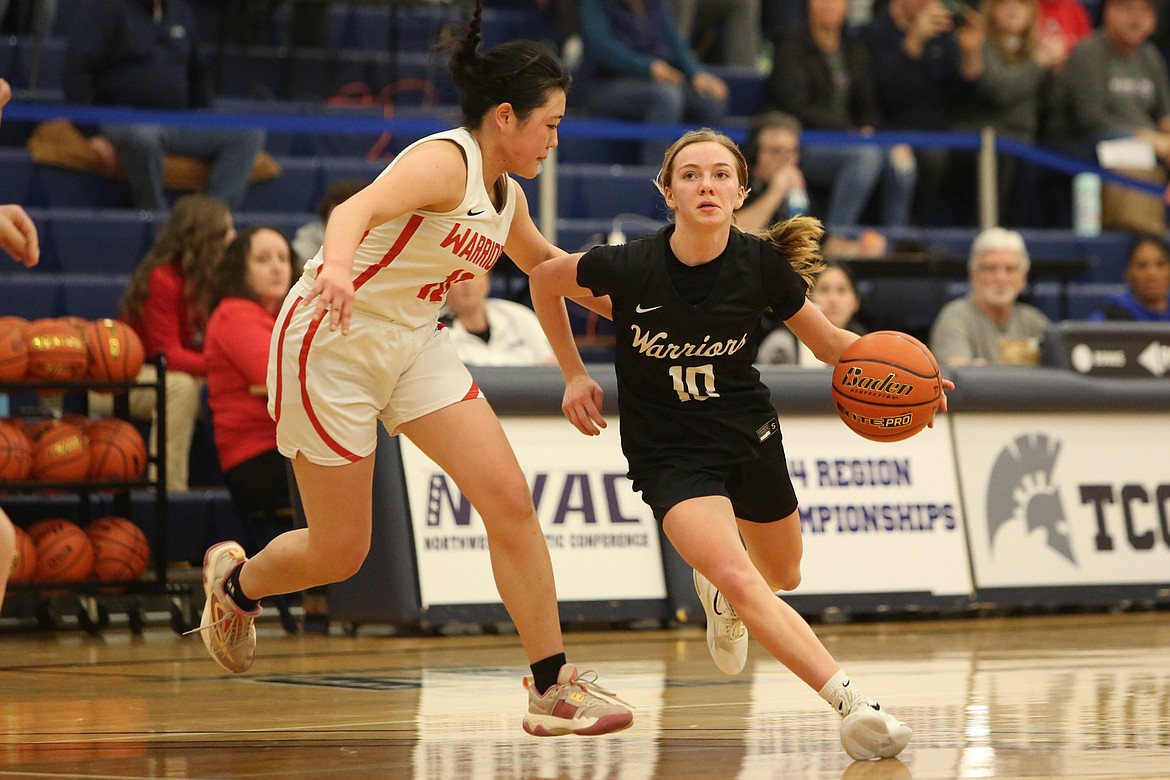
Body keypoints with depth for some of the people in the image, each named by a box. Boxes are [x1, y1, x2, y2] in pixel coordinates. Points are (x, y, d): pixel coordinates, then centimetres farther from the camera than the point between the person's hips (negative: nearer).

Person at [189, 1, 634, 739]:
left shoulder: (506, 196, 5)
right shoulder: (445, 160, -21)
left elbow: (542, 259, 29)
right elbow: (357, 210, -41)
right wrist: (337, 265, -61)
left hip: (414, 345, 8)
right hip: (332, 344, -8)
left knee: (509, 498, -9)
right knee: (339, 552, 1)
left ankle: (552, 687, -5)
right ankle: (233, 582, 34)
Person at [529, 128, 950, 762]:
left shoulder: (761, 265, -16)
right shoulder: (630, 267, -22)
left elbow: (826, 341, -2)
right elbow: (545, 280, -3)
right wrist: (574, 374, -2)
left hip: (748, 435, 4)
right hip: (669, 452, -4)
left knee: (781, 578, 22)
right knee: (739, 580, -25)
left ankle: (717, 589, 58)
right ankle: (853, 704, -26)